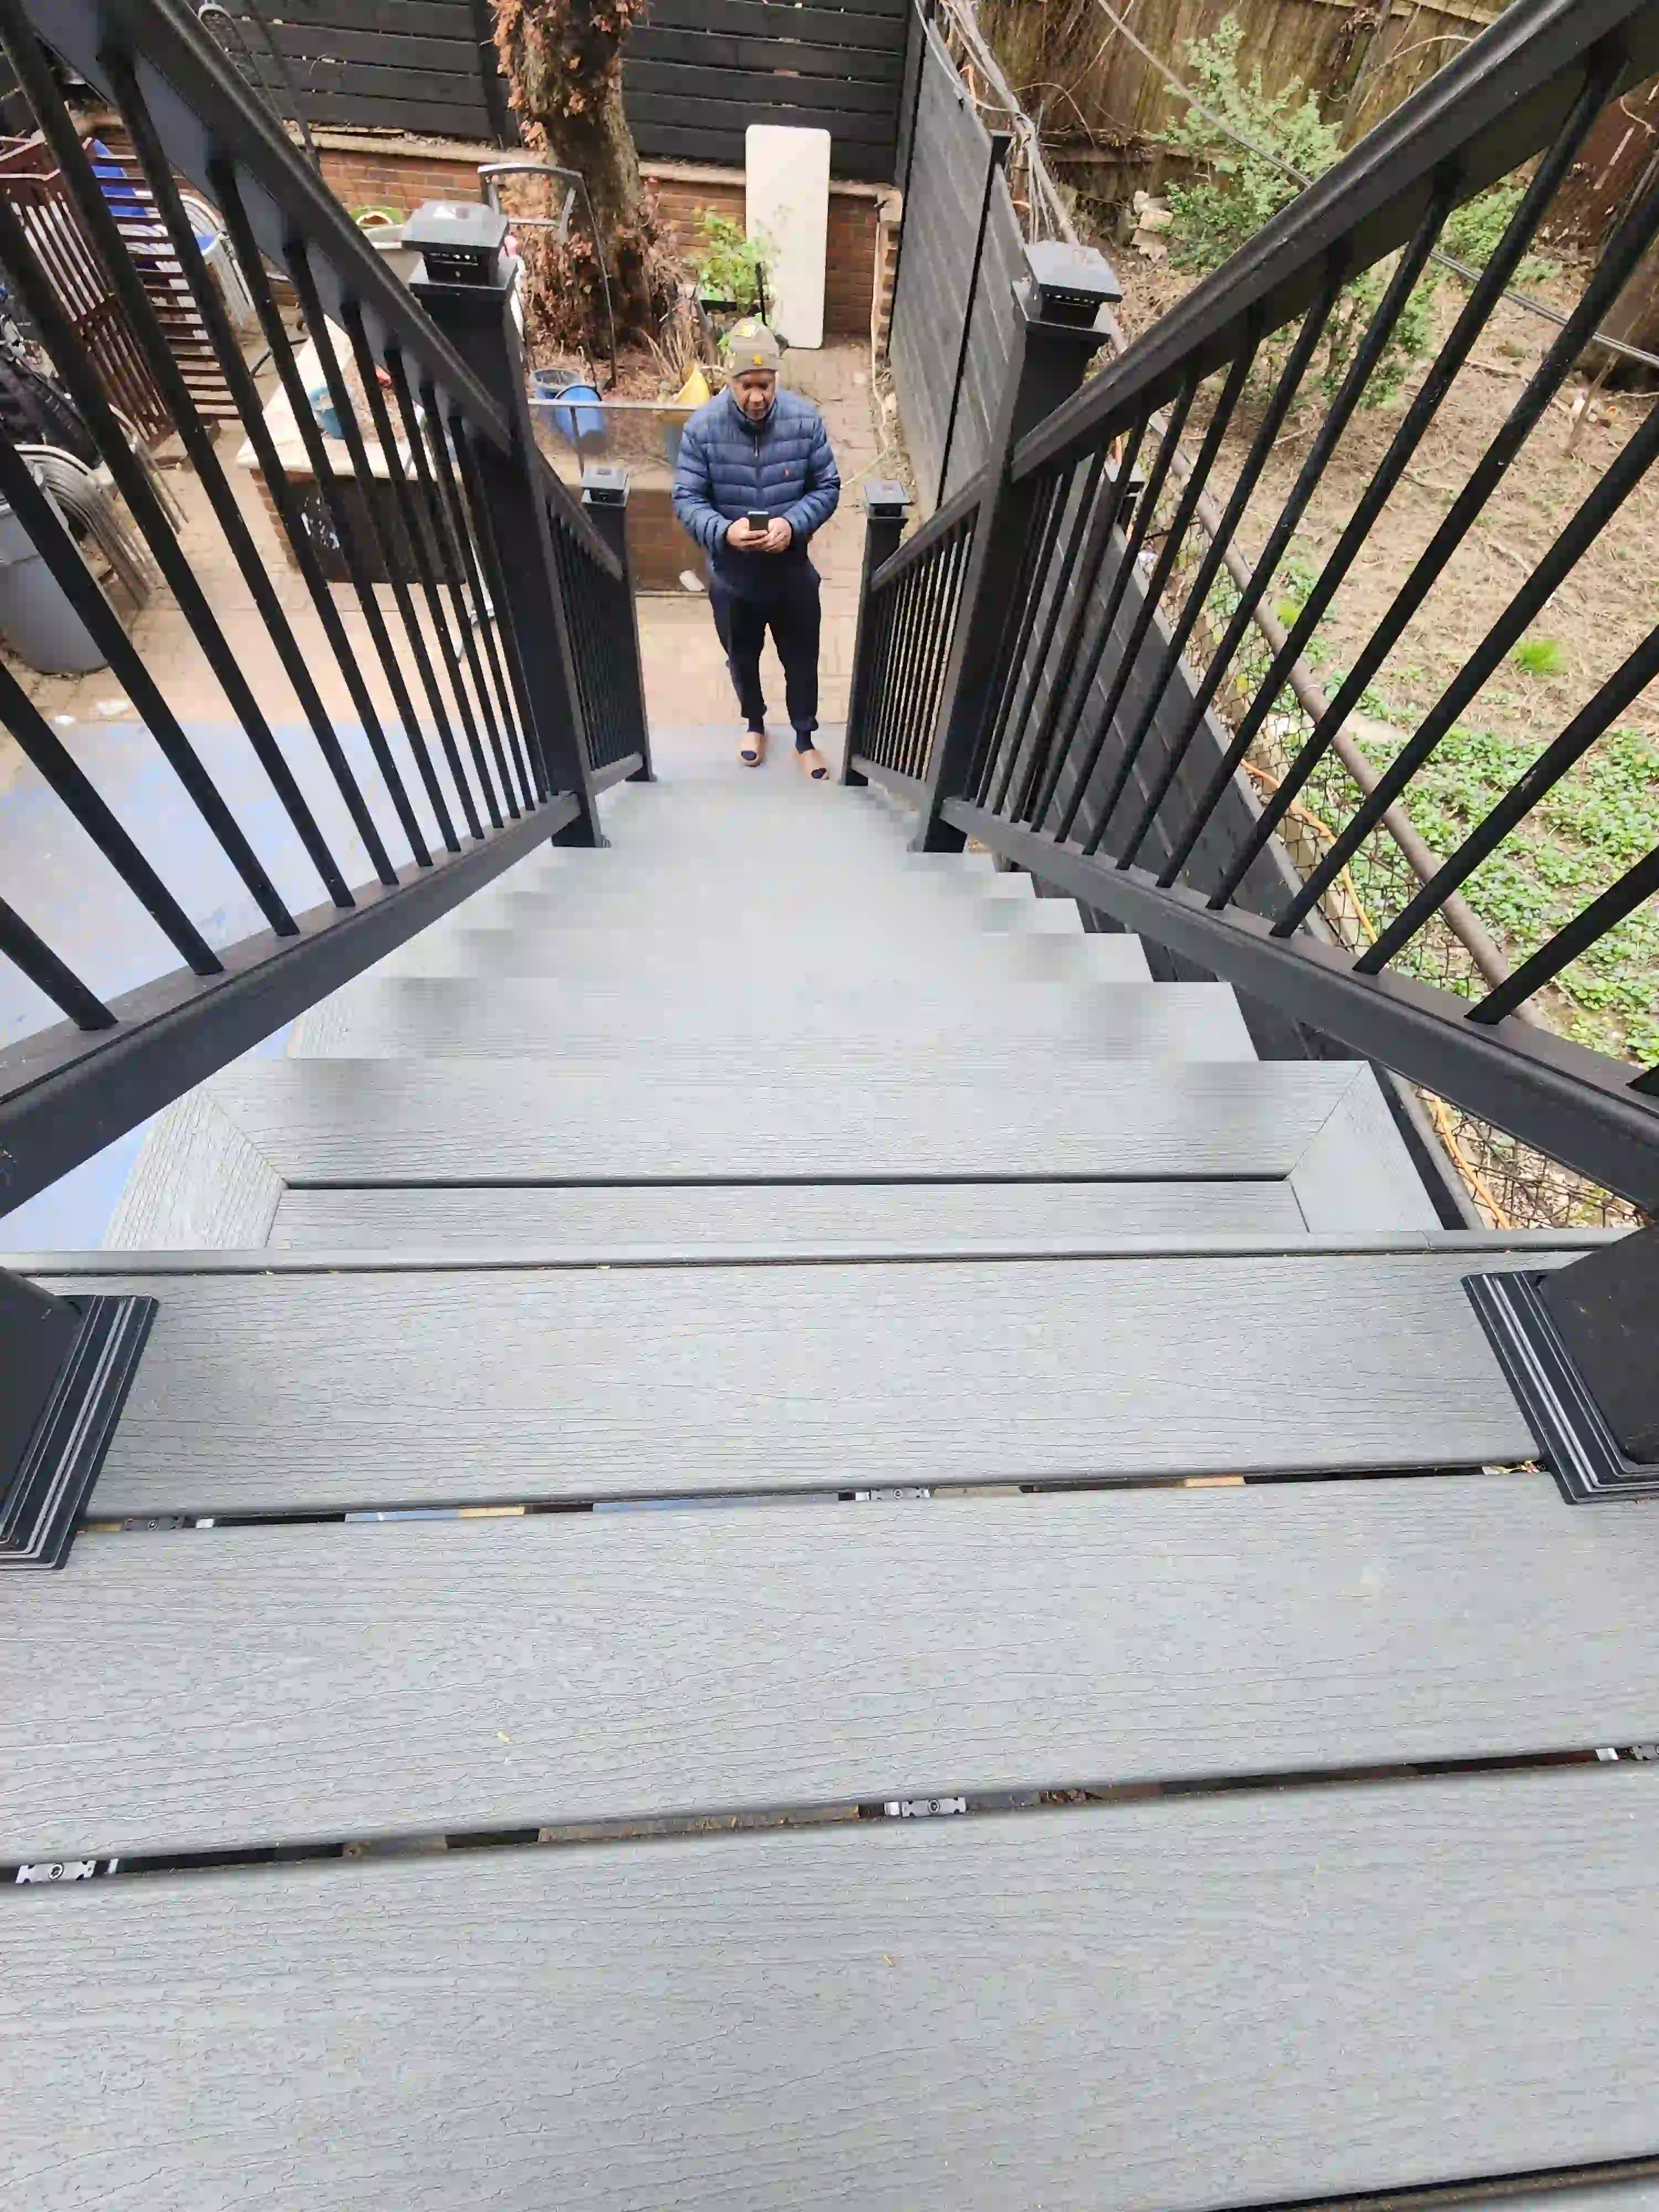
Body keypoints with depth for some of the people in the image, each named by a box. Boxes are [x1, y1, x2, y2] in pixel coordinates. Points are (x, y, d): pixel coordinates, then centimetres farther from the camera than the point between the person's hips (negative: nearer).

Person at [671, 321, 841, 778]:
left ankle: (805, 737, 37)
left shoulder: (805, 419, -12)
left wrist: (793, 524, -24)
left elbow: (828, 487, -5)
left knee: (801, 660, 13)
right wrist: (723, 531, -31)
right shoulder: (703, 426, -14)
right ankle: (754, 723, 47)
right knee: (742, 659, 19)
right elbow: (686, 498, -11)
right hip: (731, 575, 0)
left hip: (792, 571, 0)